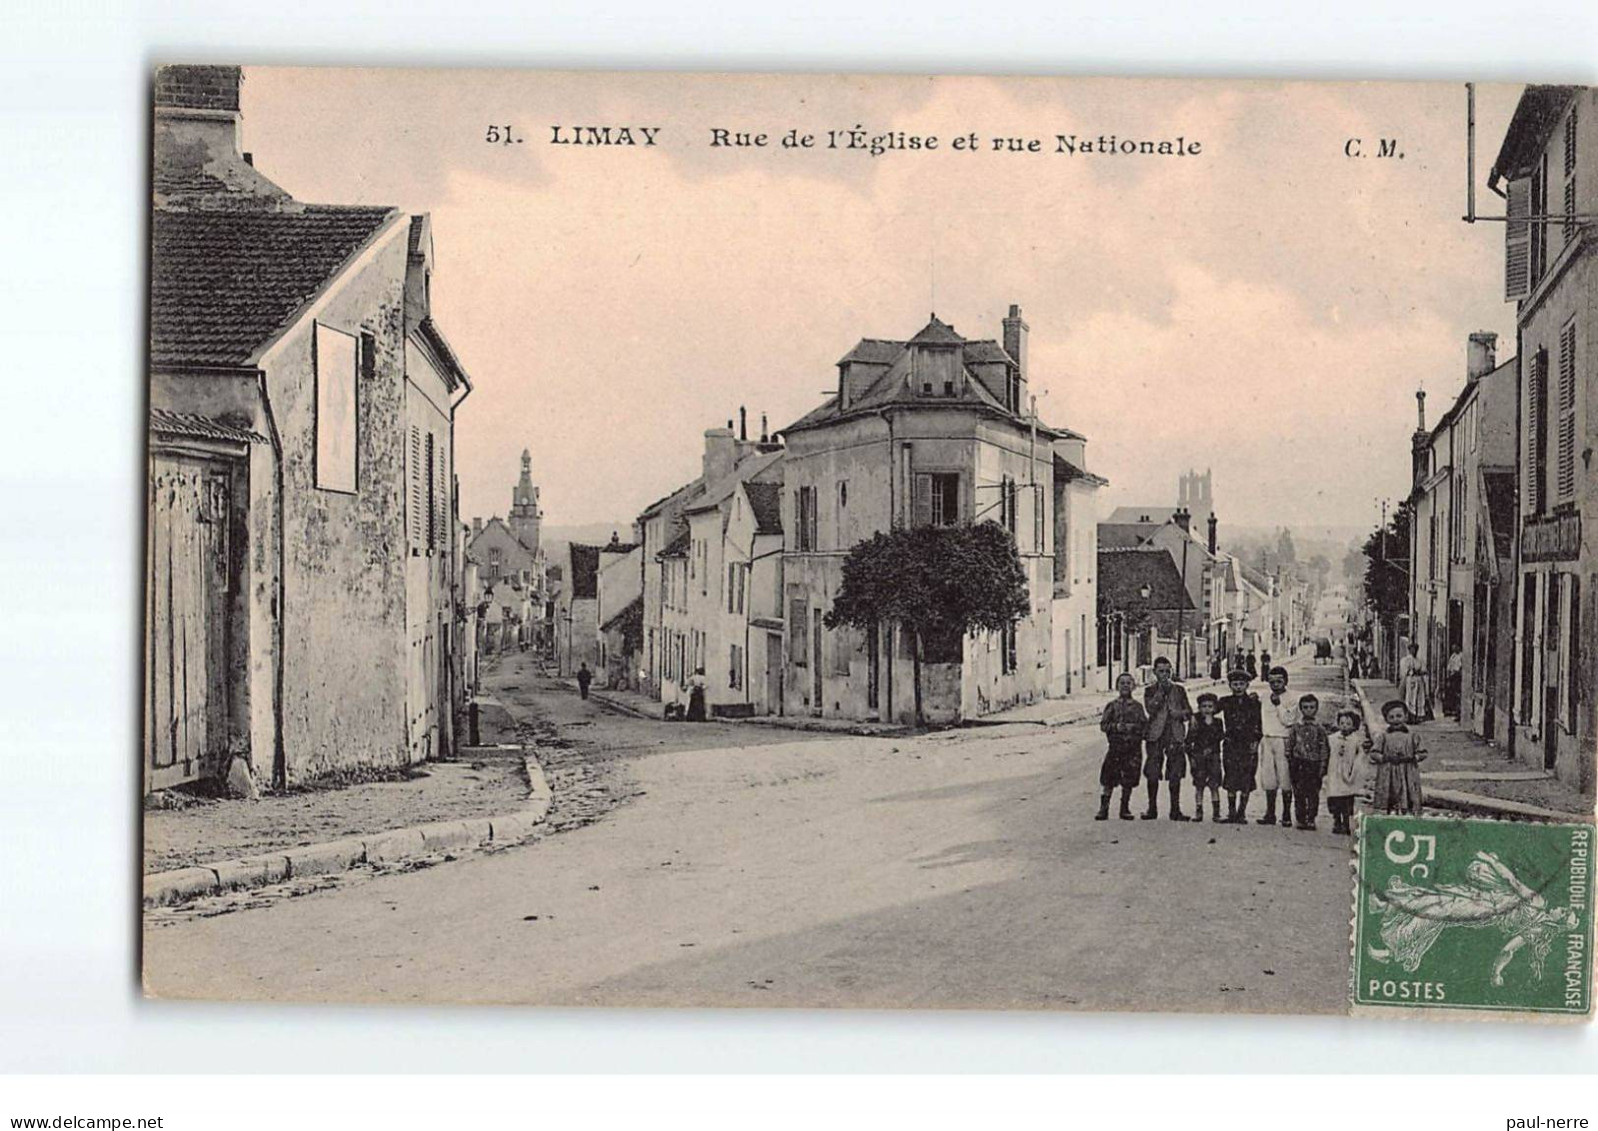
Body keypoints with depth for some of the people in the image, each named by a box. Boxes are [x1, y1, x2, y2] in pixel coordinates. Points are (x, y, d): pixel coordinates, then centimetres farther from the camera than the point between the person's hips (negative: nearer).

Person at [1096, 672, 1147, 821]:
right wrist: (1116, 727, -14)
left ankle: (1125, 809, 17)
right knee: (1108, 779, -4)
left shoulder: (1137, 706, 9)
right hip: (1115, 747, -1)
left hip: (1133, 748, 1)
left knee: (1128, 781, 5)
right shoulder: (1112, 706, 6)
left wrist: (1133, 727, -11)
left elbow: (1145, 725, 6)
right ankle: (1103, 809, 2)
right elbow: (1103, 724, 2)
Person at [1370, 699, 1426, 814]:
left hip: (1408, 775, 0)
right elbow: (1374, 753, 4)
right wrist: (1386, 758, -11)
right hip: (1387, 774, 0)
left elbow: (1422, 753, 7)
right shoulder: (1383, 736, 7)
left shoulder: (1412, 736, 7)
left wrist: (1409, 758, -9)